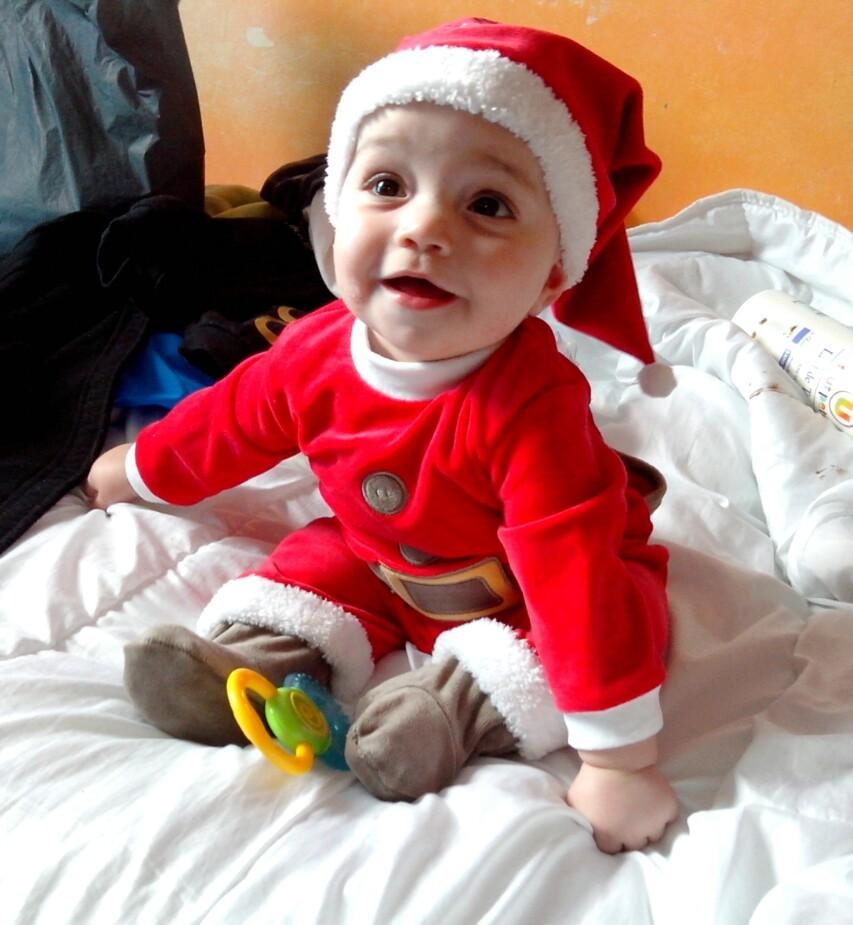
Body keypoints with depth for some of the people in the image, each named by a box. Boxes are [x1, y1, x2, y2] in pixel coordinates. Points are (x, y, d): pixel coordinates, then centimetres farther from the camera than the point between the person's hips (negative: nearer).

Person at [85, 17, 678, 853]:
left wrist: (621, 761, -41)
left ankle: (455, 704, -27)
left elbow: (577, 575, -43)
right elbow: (230, 421, 1)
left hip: (522, 594, -5)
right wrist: (137, 468, 19)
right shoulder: (317, 351, -20)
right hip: (379, 561, 5)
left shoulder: (530, 407, -40)